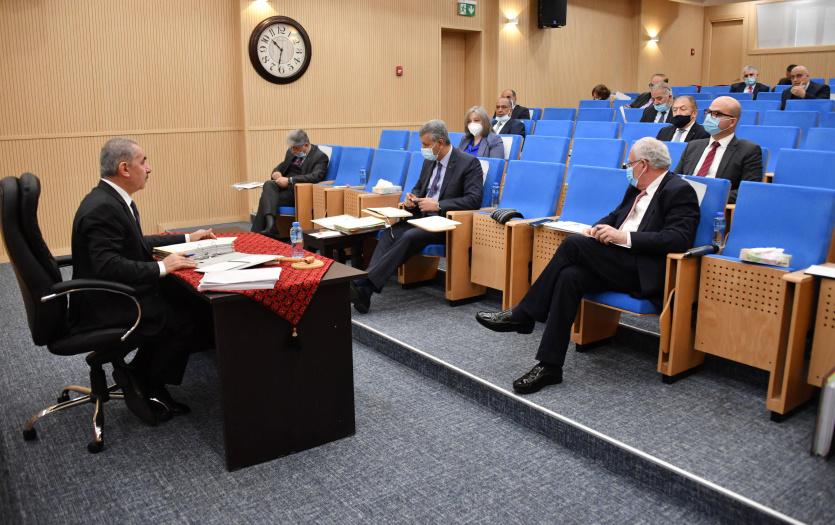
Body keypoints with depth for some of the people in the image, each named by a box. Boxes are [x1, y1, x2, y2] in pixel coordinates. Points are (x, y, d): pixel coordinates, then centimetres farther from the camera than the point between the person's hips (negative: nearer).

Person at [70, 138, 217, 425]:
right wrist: (162, 267, -24)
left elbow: (136, 244, 18)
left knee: (181, 301, 3)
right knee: (188, 319, -11)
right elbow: (108, 266, -30)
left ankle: (141, 379, 11)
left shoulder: (113, 199, 8)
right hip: (104, 307, -10)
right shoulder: (102, 208, -23)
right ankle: (141, 383, 7)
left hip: (112, 294, 10)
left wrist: (187, 238, 17)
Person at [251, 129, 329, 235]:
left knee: (267, 198, -27)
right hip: (284, 186, 6)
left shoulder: (320, 157, -6)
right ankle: (270, 222, -47)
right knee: (268, 185, -29)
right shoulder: (291, 152, 16)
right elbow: (281, 167, 26)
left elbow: (316, 177, -22)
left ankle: (257, 232, -24)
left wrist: (289, 180, -28)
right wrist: (276, 173, -2)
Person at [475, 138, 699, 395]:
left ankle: (522, 314, -13)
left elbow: (679, 239, -17)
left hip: (645, 272, -7)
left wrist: (624, 236, -21)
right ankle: (549, 366, -21)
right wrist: (598, 228, 3)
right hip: (617, 262, 8)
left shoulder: (680, 191, -6)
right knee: (569, 276, -22)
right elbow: (615, 215, 28)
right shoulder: (637, 188, 20)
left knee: (574, 244, -23)